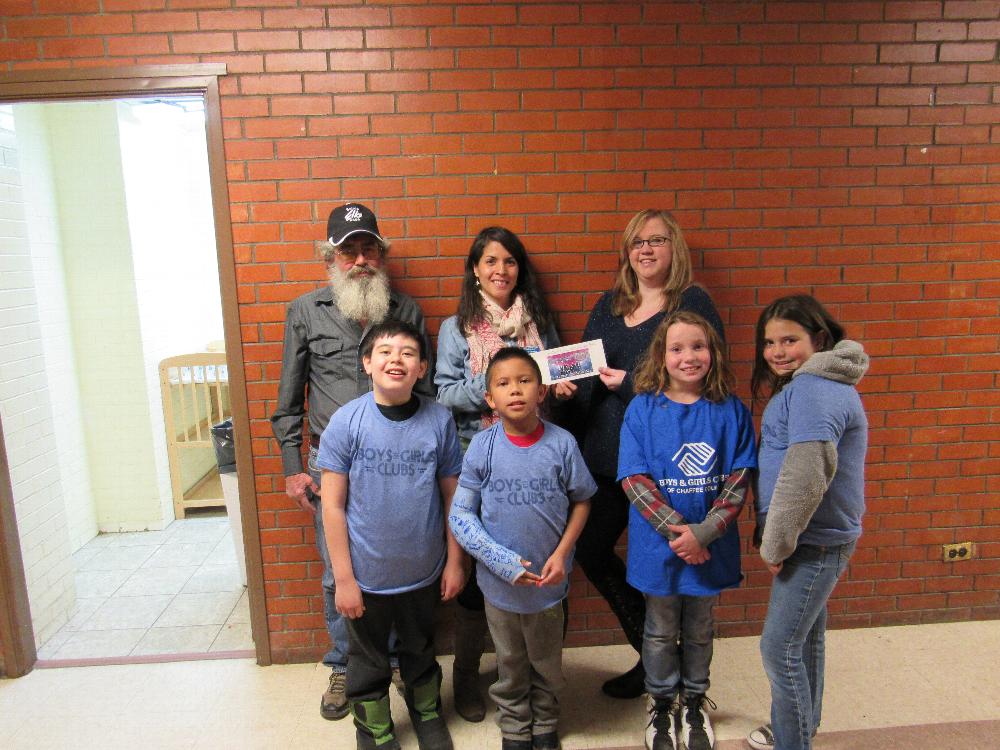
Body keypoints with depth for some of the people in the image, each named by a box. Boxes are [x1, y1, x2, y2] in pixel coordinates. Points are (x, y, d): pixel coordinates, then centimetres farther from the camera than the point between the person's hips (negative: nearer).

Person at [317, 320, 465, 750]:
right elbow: (333, 506, -12)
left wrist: (455, 560, 1)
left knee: (420, 651, 24)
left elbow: (452, 495, -2)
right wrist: (343, 577, -10)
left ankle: (427, 713, 51)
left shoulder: (439, 420, -11)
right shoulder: (346, 422, -16)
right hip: (365, 574, -1)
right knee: (368, 660, 20)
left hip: (423, 572, 2)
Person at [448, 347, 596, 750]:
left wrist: (562, 553, -10)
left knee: (547, 665, 22)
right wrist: (501, 561, -16)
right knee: (510, 666, 21)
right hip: (499, 581, 0)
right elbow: (460, 515, -9)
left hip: (548, 580, 1)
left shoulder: (561, 443, -14)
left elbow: (581, 500, 0)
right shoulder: (482, 447, -14)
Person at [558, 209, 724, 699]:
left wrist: (631, 384, -17)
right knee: (591, 552, 11)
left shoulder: (693, 303, -5)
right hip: (605, 453, 7)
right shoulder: (610, 304, 14)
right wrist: (567, 382, -5)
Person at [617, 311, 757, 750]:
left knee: (699, 630, 20)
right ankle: (661, 703, 40)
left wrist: (703, 533, -19)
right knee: (661, 631, 17)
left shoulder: (731, 410, -6)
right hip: (658, 545, -1)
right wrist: (677, 531, -20)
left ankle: (694, 701, 44)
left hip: (712, 546, 1)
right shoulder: (642, 409, -9)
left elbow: (739, 482, -8)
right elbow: (634, 479, -12)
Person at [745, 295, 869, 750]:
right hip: (816, 538, 10)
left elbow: (805, 476, -31)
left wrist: (776, 544, -19)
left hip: (815, 542, -10)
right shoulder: (806, 385, 12)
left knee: (779, 646, -2)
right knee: (805, 636, 23)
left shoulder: (813, 389, -22)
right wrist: (779, 541, 14)